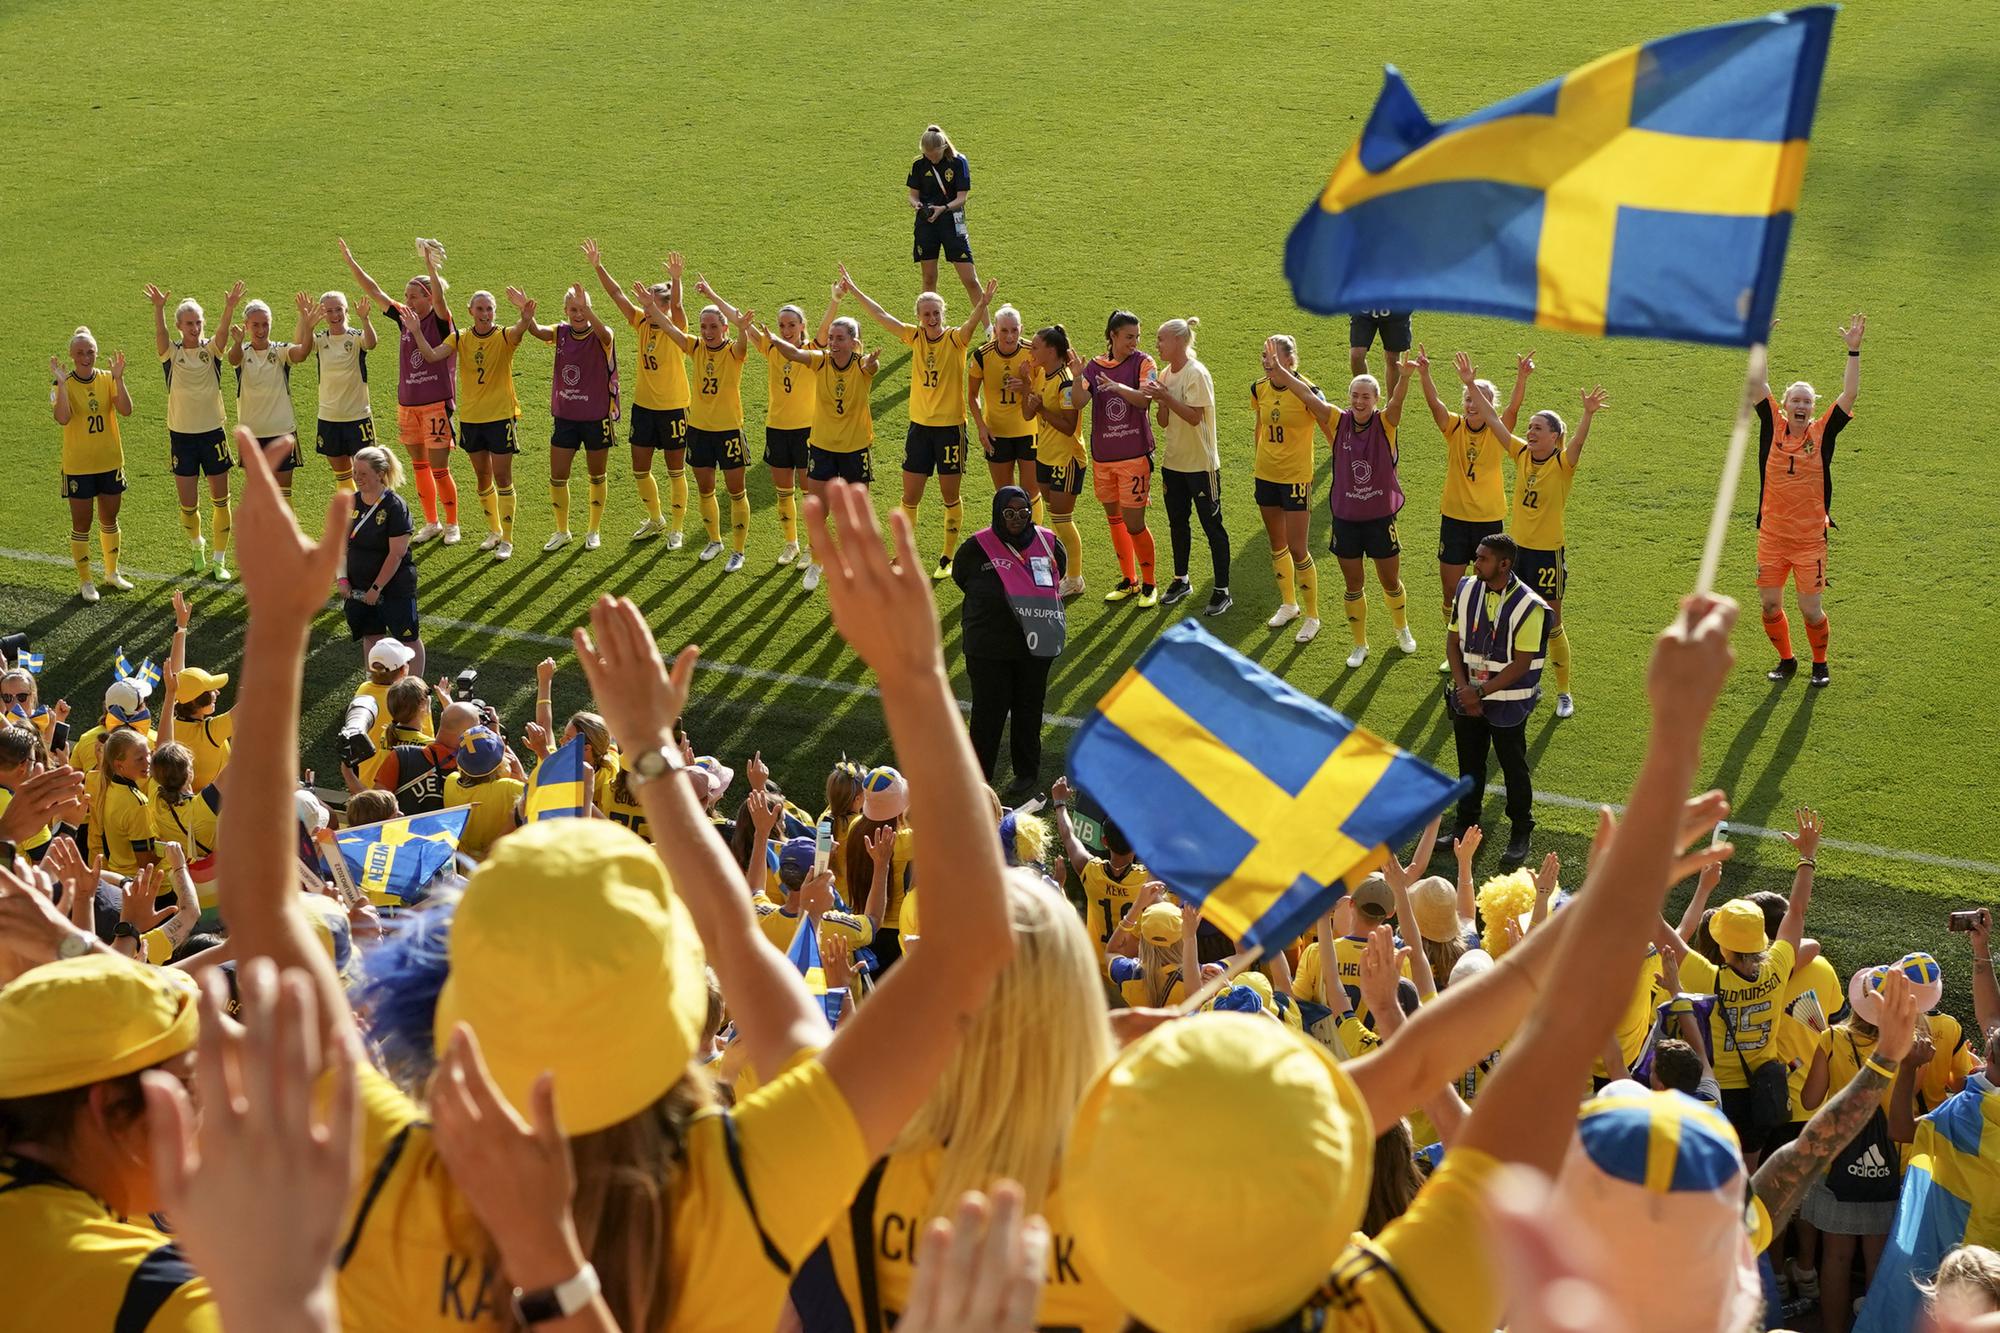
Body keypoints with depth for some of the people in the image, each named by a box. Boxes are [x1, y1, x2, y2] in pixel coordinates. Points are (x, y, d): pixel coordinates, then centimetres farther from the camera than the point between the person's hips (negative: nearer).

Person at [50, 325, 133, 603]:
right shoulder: (64, 385, -11)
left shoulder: (108, 379, -3)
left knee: (109, 519, 17)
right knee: (81, 525, 4)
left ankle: (112, 572, 34)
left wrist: (118, 378, -27)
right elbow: (62, 418, -29)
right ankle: (84, 582, 17)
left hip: (110, 462, 3)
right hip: (78, 466, -3)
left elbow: (126, 410, -18)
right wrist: (62, 382, -31)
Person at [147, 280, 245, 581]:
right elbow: (160, 334, -24)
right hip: (182, 435, 0)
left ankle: (220, 561, 15)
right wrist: (159, 308, -45)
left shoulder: (211, 350, -2)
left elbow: (222, 333, -23)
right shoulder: (172, 353, -3)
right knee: (188, 505, 3)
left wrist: (230, 307, -44)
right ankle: (197, 545, 34)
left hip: (213, 432, 1)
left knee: (220, 500, 4)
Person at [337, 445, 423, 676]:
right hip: (359, 587, 6)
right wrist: (342, 578, -3)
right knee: (371, 637, 14)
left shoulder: (394, 506, -16)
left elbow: (397, 553, -18)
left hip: (394, 586, -6)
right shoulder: (352, 502, 2)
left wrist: (377, 588, -17)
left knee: (408, 638, 3)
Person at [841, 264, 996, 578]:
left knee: (950, 497, 7)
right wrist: (853, 290, -3)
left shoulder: (955, 339, -12)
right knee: (910, 497, 9)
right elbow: (882, 316, 0)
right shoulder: (915, 337, 0)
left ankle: (948, 557, 22)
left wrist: (982, 305, -52)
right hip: (919, 426, 4)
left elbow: (973, 323, -31)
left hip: (951, 427, -4)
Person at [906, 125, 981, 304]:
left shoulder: (958, 162, -8)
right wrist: (916, 204, -18)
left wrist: (943, 208, -27)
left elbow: (961, 198, -9)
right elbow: (913, 195, 6)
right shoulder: (919, 164, -1)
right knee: (929, 279, 7)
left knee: (970, 280, -5)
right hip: (926, 223, 2)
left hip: (952, 222, -2)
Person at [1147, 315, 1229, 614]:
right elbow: (1163, 422, 8)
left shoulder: (1196, 374, -16)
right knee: (1177, 523, 17)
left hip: (1201, 463, -8)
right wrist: (1159, 401, -10)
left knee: (1212, 526, -1)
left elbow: (1194, 416, -23)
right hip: (1173, 461, 8)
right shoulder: (1164, 374, 7)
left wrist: (1165, 396, -22)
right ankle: (1181, 581, 32)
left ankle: (1222, 590, 5)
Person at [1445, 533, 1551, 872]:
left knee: (1514, 767, 9)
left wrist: (1479, 691, -20)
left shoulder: (1529, 607, -20)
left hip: (1508, 702, -5)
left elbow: (1521, 665, -19)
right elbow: (1453, 641, 3)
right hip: (1469, 696, 5)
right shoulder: (1467, 589, -3)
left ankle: (1522, 832, 26)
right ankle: (1467, 825, 34)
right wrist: (1463, 688, -8)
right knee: (1469, 764, 17)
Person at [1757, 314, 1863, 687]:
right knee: (1769, 604, 5)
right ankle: (1786, 660, 29)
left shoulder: (1822, 432, -2)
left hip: (1810, 539, -2)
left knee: (1810, 607, 0)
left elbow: (1849, 394, -8)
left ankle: (1820, 663, 25)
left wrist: (1853, 351, -14)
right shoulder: (1773, 427, 0)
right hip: (1771, 535, 2)